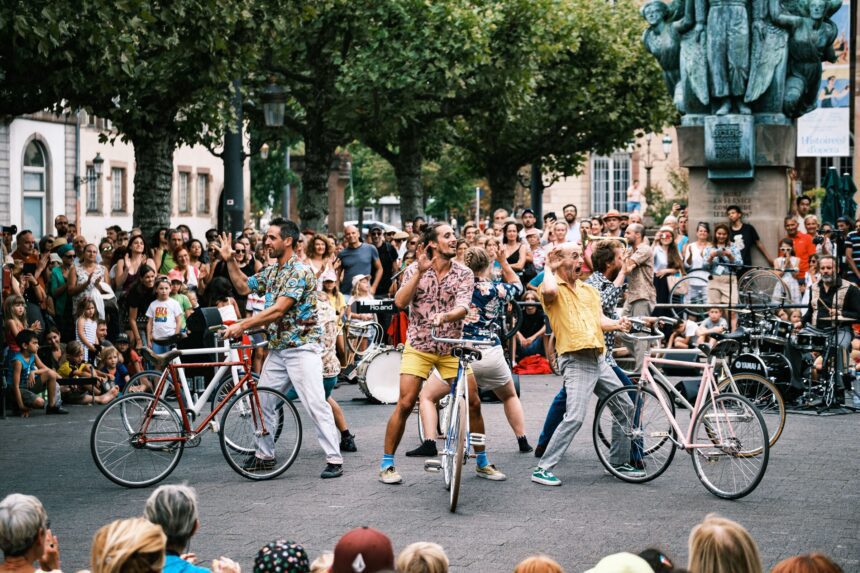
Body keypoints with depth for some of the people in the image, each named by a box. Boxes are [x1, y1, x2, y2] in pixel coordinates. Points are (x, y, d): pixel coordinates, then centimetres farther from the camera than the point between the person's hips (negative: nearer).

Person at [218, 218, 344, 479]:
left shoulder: (300, 271, -16)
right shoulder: (271, 271, 11)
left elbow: (278, 310, -22)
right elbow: (243, 286, 24)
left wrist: (242, 325, -21)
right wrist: (229, 260, 11)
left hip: (302, 347, -9)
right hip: (277, 348, 9)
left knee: (316, 404, -12)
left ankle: (334, 460, -9)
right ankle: (264, 455, 23)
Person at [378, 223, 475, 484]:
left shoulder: (464, 274, 0)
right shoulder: (415, 270, -1)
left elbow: (463, 306, -15)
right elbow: (400, 301, -15)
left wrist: (446, 316, -36)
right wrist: (420, 272, -23)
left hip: (452, 347, 2)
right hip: (418, 347, -2)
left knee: (473, 403, -3)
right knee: (405, 404, -10)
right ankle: (387, 463, 2)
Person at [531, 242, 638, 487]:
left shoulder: (589, 289, 19)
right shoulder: (553, 288, -4)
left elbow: (600, 320, 13)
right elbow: (550, 291, -29)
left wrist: (617, 324, -8)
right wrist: (548, 269, -9)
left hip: (599, 360, 8)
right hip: (576, 362, -8)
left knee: (625, 407, 12)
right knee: (575, 417, -19)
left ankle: (619, 462, 26)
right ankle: (542, 469, -13)